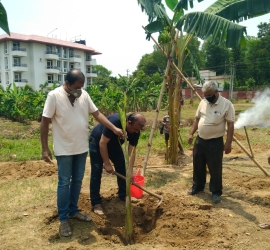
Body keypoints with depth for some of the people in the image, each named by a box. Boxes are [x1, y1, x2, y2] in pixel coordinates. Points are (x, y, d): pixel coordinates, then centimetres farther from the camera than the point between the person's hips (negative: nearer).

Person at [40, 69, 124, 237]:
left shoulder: (84, 95, 1)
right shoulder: (54, 96, -14)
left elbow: (97, 114, 5)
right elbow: (45, 122, -11)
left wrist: (114, 128, -5)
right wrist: (45, 148, -13)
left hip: (82, 147, 5)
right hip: (64, 149, -5)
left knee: (78, 181, 15)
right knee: (64, 183, 4)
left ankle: (73, 211, 32)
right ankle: (63, 219, 17)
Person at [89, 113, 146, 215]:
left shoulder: (135, 131, -20)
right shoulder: (115, 121, -40)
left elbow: (132, 151, -14)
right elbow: (102, 143, -33)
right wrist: (107, 164, -29)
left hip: (113, 143, 6)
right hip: (97, 142, -6)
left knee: (122, 167, 2)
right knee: (97, 171, -11)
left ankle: (123, 195, 19)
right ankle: (96, 203, -4)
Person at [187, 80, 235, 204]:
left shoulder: (227, 104, -13)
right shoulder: (203, 102, 3)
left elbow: (230, 125, -13)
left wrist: (228, 143, -16)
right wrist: (191, 134, 7)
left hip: (215, 142, -5)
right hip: (200, 140, 6)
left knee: (215, 169, 3)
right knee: (198, 165, 16)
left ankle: (216, 192, 19)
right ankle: (198, 186, 34)